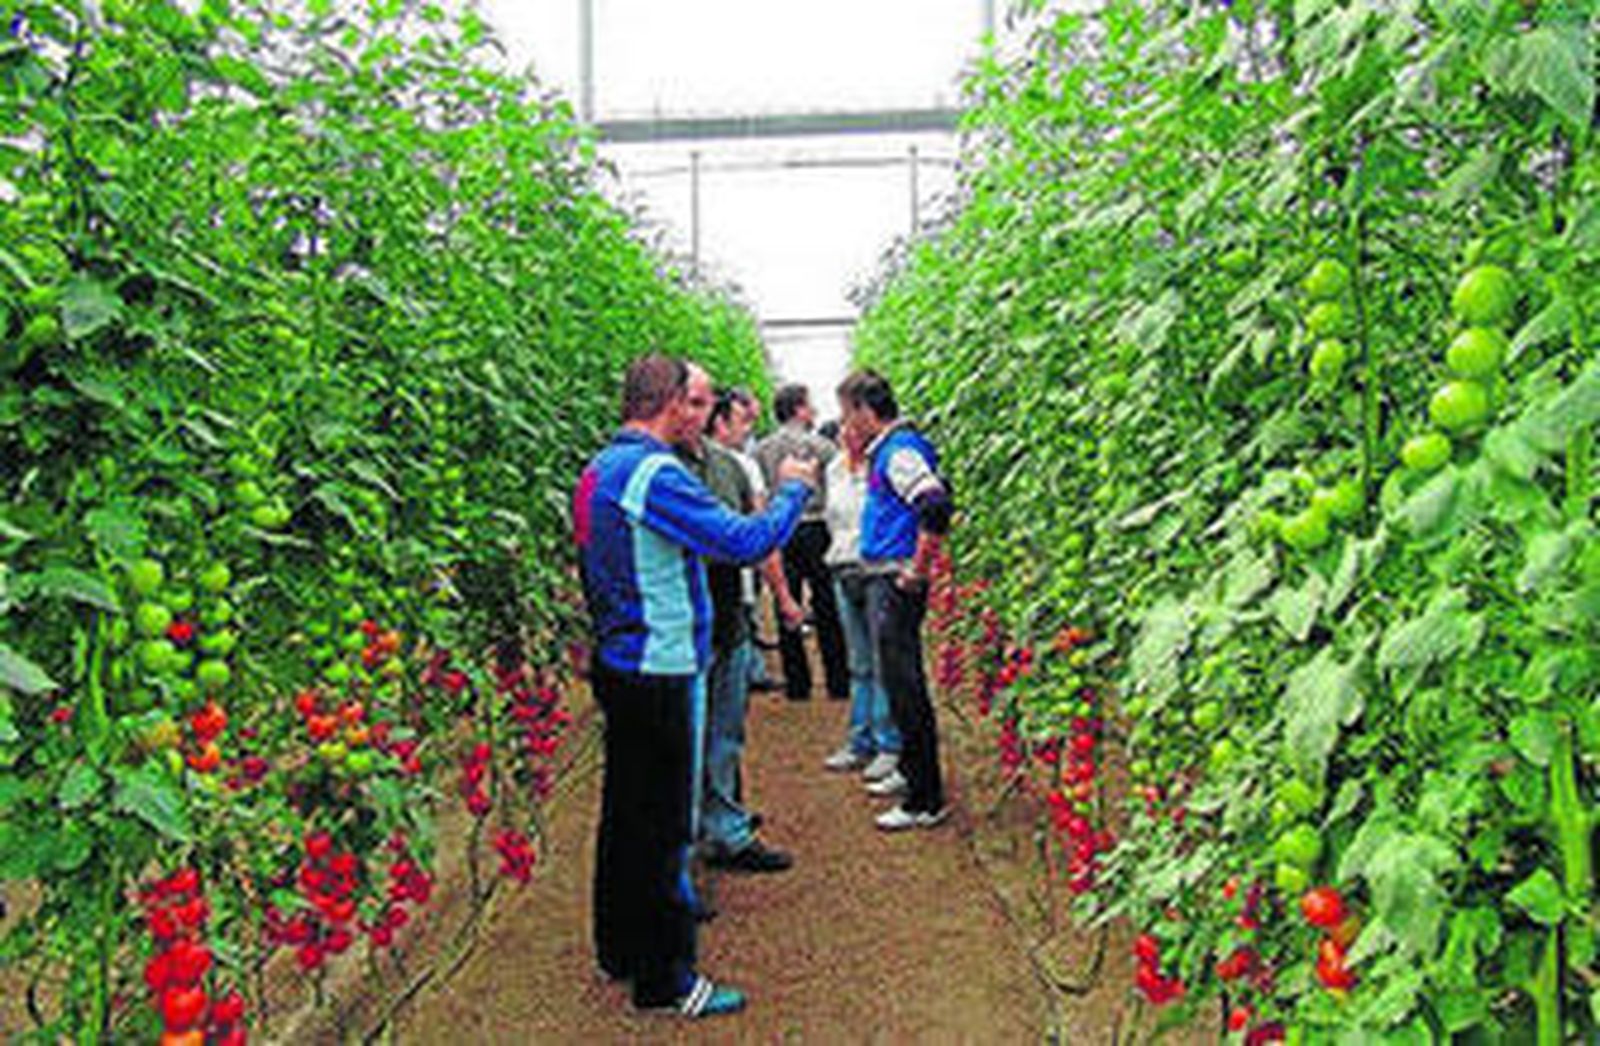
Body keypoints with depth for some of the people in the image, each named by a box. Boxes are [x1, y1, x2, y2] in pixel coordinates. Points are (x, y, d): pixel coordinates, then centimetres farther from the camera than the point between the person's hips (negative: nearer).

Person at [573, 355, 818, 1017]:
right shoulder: (655, 473, -20)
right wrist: (792, 491, -8)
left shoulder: (602, 469, 11)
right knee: (661, 826, -1)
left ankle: (620, 949, 32)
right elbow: (747, 542, -24)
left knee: (626, 812, 19)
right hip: (656, 672, -10)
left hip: (618, 663, 10)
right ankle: (666, 979, 9)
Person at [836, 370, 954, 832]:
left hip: (897, 585, -10)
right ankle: (910, 771, 35)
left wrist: (917, 568, -21)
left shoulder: (900, 451, -17)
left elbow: (936, 507, -28)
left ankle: (926, 801, 0)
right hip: (881, 581, 10)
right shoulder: (885, 450, 14)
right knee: (898, 684, 20)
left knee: (905, 690, -6)